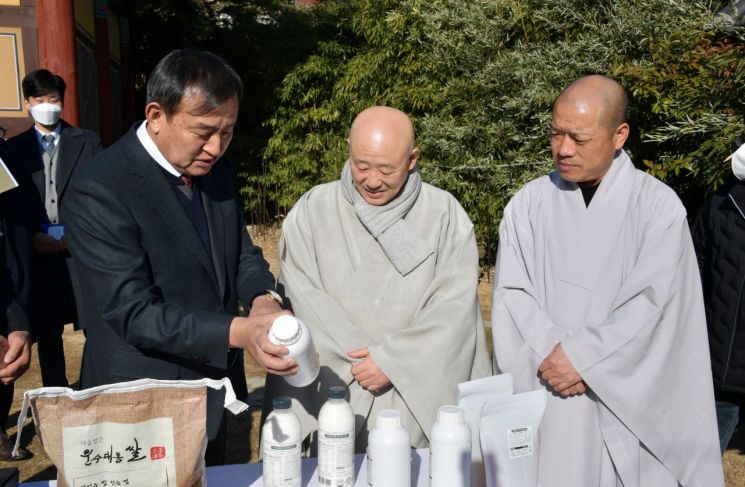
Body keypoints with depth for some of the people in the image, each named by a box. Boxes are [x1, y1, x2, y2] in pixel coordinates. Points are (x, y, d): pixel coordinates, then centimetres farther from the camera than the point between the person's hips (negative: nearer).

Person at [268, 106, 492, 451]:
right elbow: (304, 301, -5)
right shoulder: (312, 211, -1)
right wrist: (367, 358, -11)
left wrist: (392, 359, -13)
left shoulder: (444, 213, -1)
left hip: (420, 394, 0)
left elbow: (454, 304, -6)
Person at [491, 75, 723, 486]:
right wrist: (551, 355, -16)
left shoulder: (658, 206, -4)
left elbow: (649, 302, -11)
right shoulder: (528, 203, 2)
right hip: (540, 392, 2)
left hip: (625, 397, -1)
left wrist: (580, 355, -15)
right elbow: (511, 294, -4)